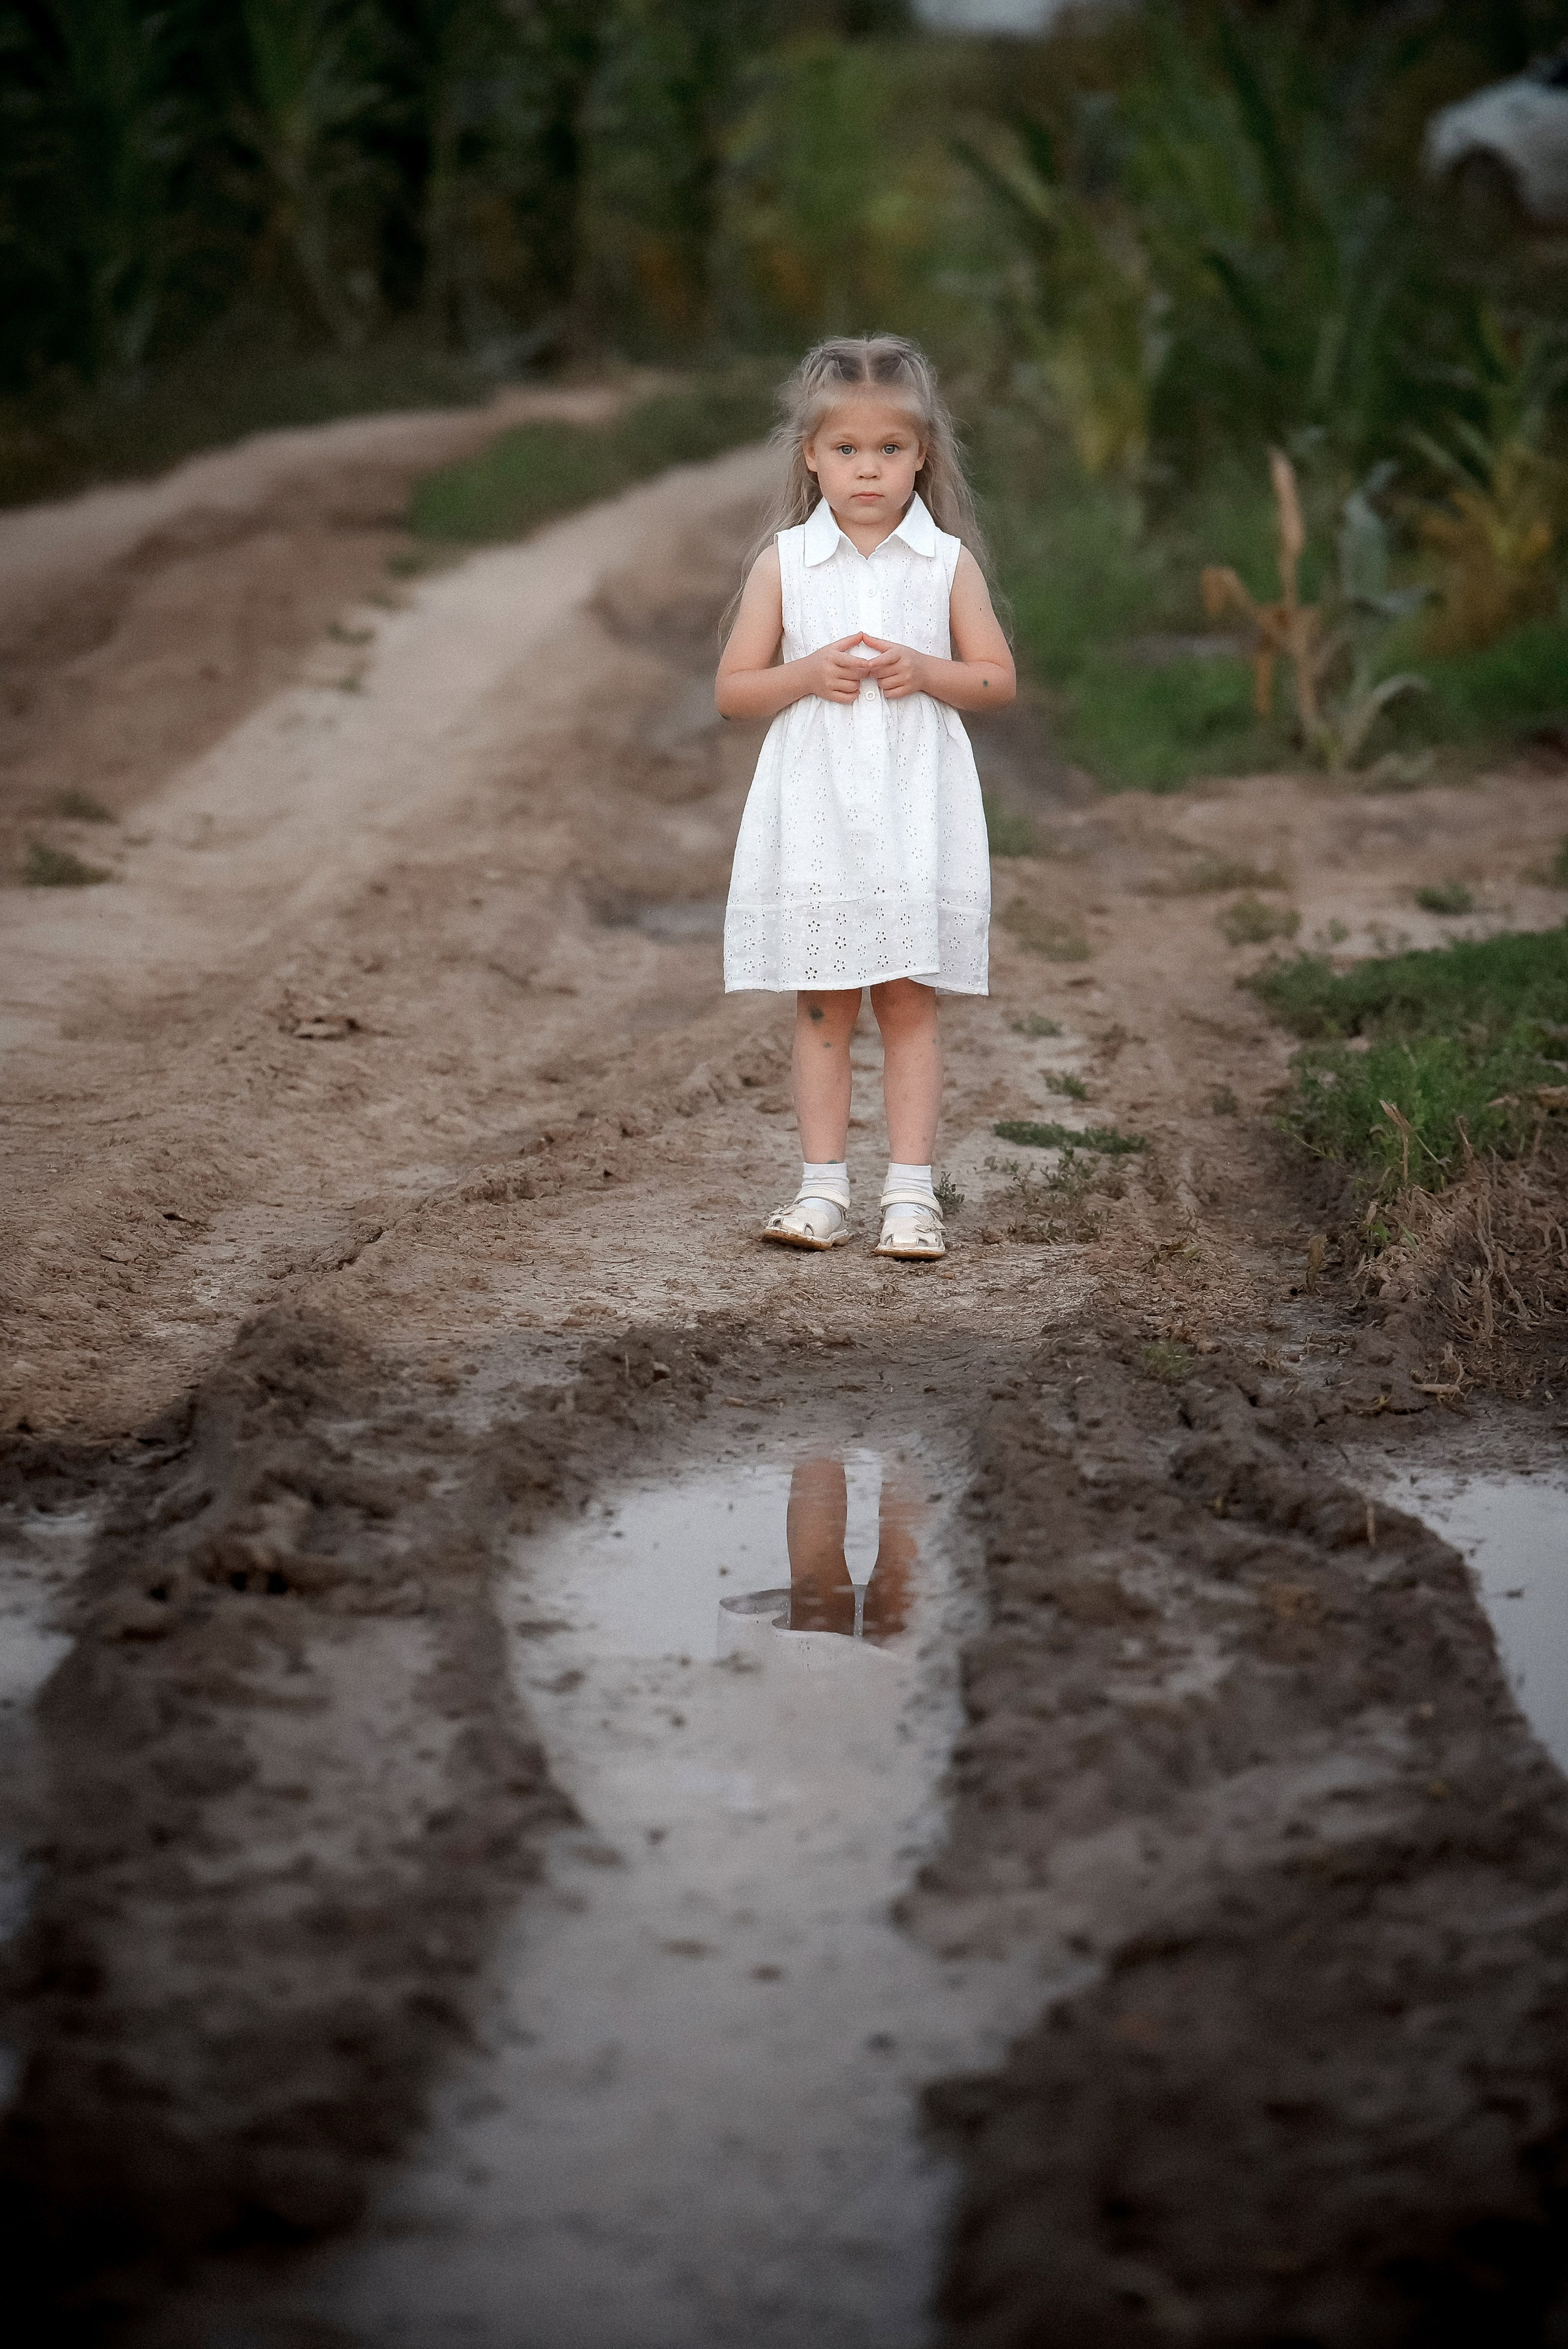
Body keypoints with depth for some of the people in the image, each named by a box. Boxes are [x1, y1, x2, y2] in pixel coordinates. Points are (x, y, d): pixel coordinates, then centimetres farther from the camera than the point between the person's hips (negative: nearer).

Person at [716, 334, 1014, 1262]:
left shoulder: (946, 561, 3)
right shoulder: (784, 561, 3)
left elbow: (999, 679, 5)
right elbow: (733, 691, 4)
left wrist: (924, 672, -13)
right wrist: (806, 674, -14)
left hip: (914, 812, 0)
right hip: (816, 812, 1)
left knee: (910, 1004, 1)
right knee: (822, 1008, 4)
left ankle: (911, 1191, 6)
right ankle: (824, 1188, 11)